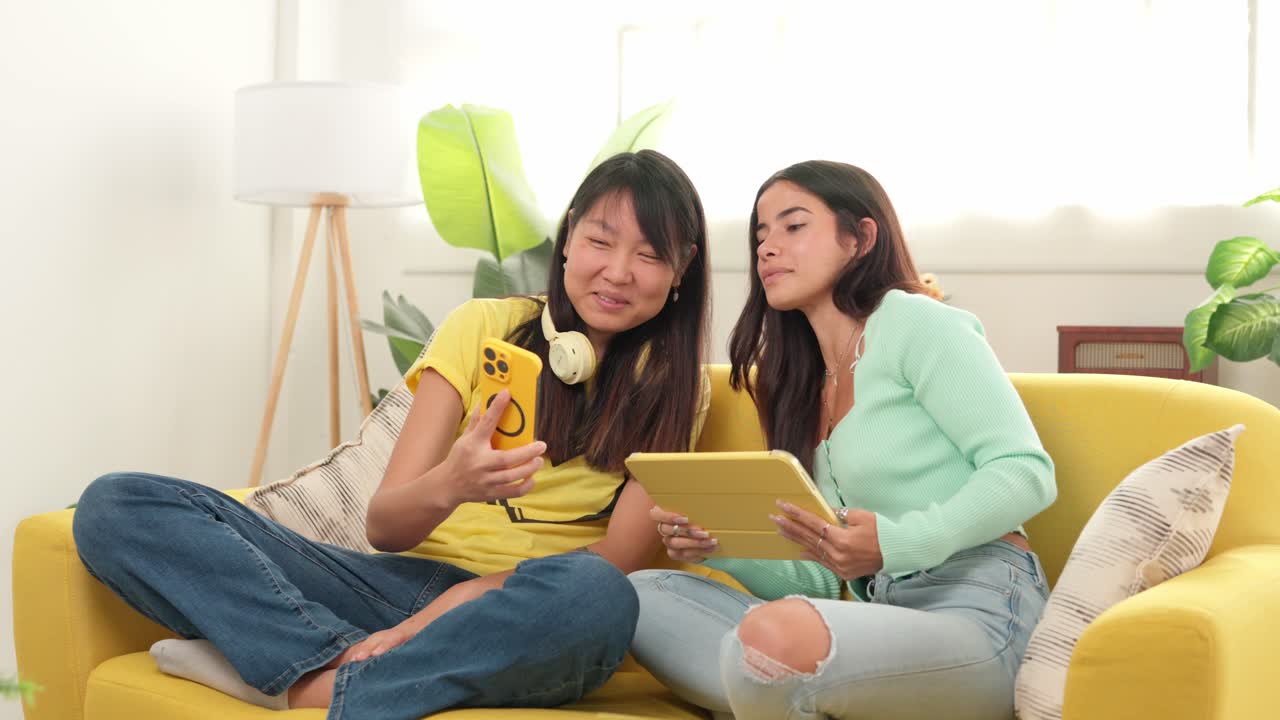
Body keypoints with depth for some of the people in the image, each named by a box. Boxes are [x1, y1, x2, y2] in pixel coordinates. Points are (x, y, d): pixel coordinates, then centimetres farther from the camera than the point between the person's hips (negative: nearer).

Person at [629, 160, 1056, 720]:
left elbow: (1027, 472, -10)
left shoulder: (915, 323, 0)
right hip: (878, 623, 7)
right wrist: (717, 544, -2)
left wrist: (895, 542, -23)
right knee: (644, 594, -5)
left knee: (771, 635, -35)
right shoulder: (803, 387, 22)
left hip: (978, 612, -7)